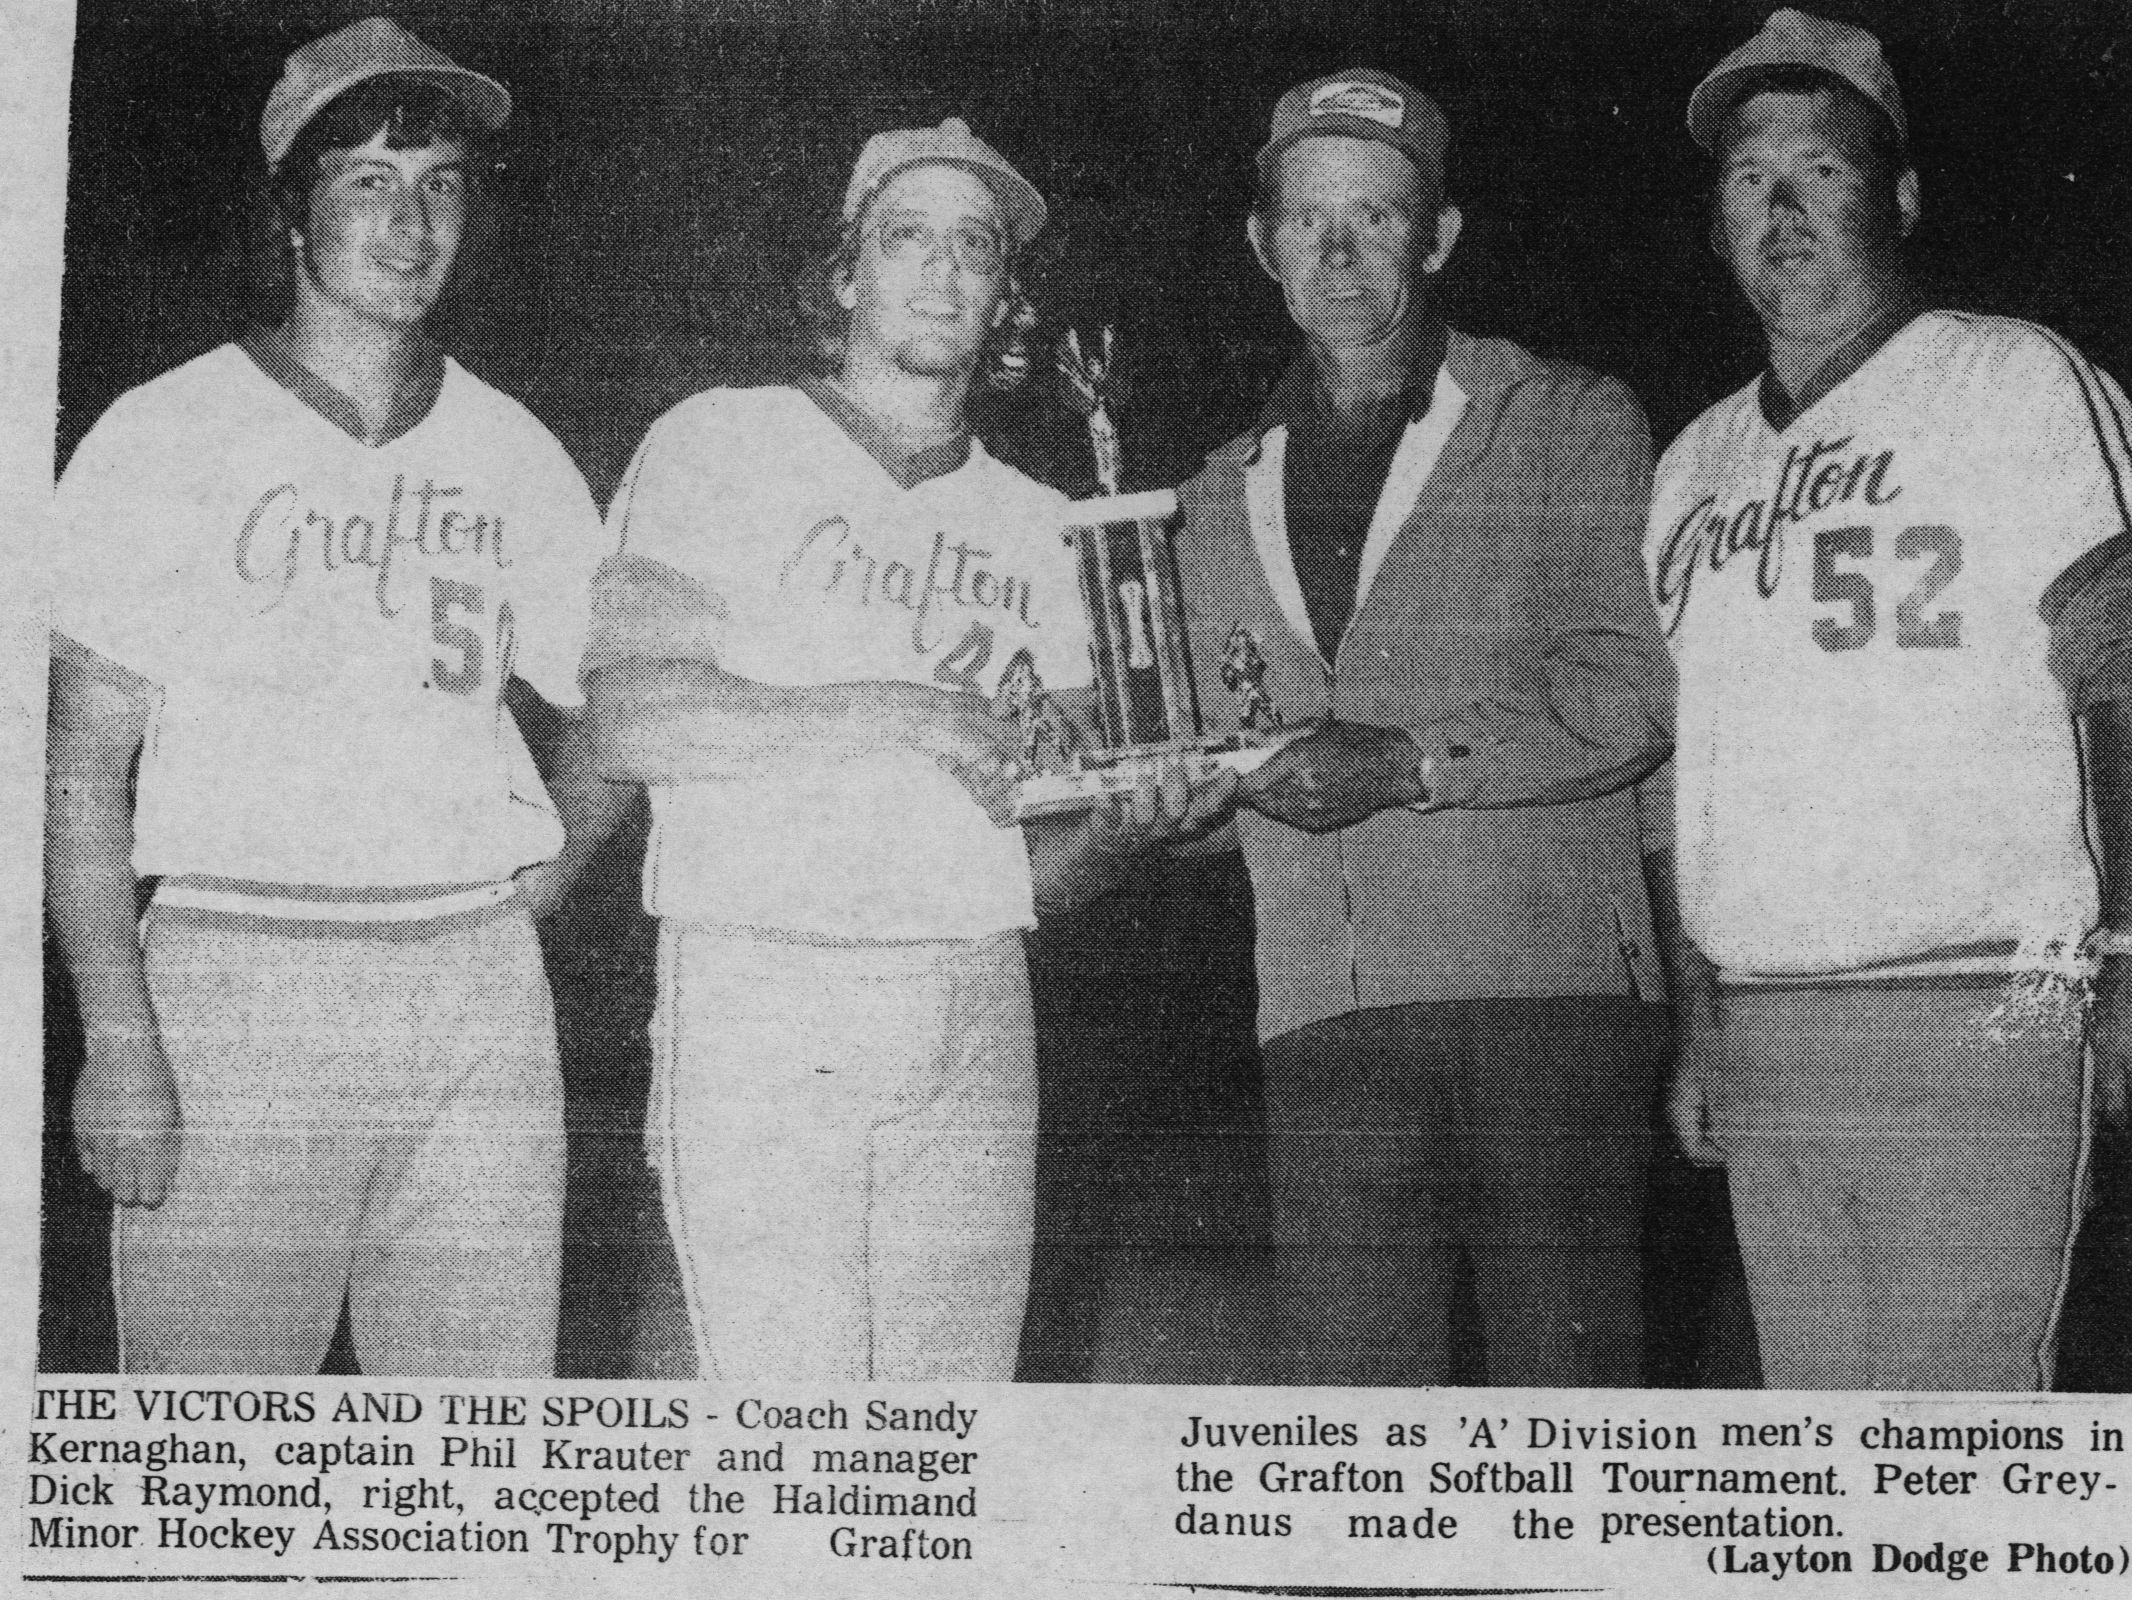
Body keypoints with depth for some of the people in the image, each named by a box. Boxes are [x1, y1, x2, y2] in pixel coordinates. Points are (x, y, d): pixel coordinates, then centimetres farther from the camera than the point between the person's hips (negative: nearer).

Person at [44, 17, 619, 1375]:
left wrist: (539, 879, 8)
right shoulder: (171, 433, 2)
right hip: (237, 983, -3)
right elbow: (82, 764, -2)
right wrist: (119, 1041, -11)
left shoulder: (514, 454, 13)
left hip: (480, 993, 4)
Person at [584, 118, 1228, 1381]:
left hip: (975, 1010, 4)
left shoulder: (1035, 524, 17)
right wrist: (898, 720, -17)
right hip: (762, 1002, -4)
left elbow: (1046, 860, 14)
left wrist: (1136, 814, -9)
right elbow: (632, 717, -9)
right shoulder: (724, 441, 5)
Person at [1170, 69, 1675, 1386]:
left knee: (1565, 1367, -3)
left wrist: (1413, 762, -15)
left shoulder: (1574, 427, 6)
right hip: (1326, 1012, 4)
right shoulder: (1226, 495, 21)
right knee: (1351, 1385, 0)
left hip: (1546, 980, -3)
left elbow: (1636, 689, -6)